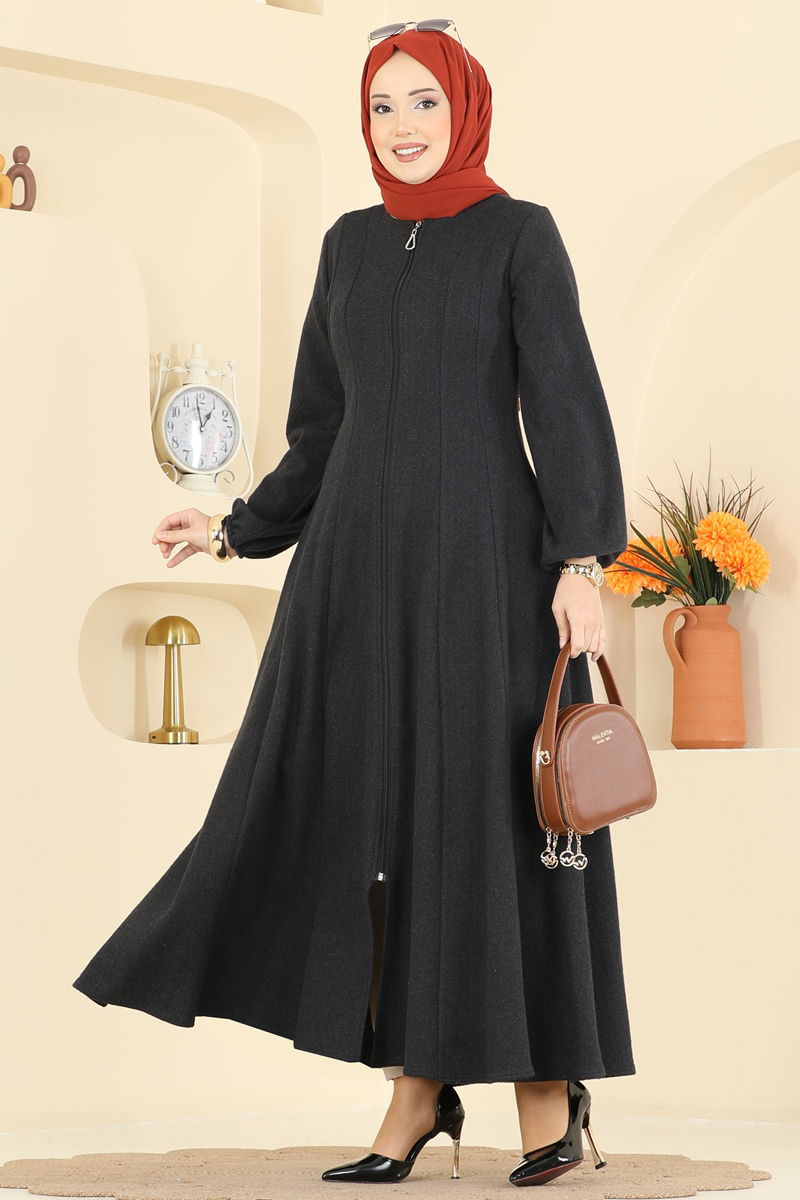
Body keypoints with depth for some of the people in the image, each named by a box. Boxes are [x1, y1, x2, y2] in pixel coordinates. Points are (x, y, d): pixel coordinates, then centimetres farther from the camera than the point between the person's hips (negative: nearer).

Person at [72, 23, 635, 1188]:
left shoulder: (521, 233, 0)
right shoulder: (350, 244, 14)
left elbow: (567, 402, -7)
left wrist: (582, 561, -16)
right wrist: (238, 528, 12)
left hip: (480, 554, -5)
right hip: (363, 556, 5)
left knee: (498, 807, -3)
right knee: (378, 814, 3)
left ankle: (550, 1085, 11)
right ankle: (419, 1089, 12)